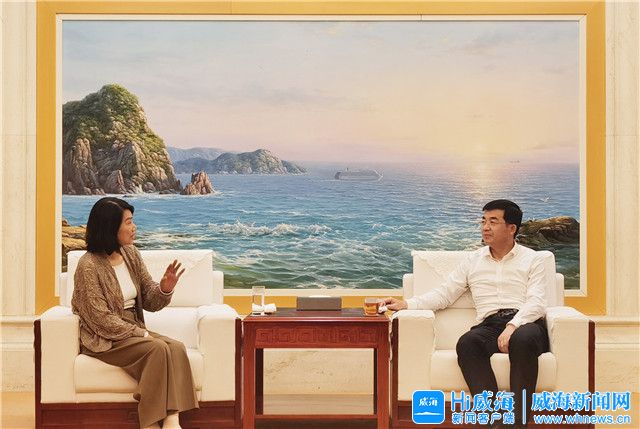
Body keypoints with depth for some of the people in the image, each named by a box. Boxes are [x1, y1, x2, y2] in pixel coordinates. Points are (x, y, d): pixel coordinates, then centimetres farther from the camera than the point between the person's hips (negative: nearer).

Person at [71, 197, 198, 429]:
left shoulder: (130, 254, 7)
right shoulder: (89, 266, -13)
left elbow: (149, 302, 8)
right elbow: (101, 320, -16)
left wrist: (165, 288, -13)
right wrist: (142, 334, -17)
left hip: (134, 330, 6)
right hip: (104, 340, -6)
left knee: (176, 347, -22)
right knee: (158, 349, -29)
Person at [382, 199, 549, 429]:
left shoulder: (532, 259, 14)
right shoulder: (473, 261, 23)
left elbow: (536, 302, 0)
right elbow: (444, 294, 17)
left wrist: (513, 326, -19)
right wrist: (406, 304, 2)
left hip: (525, 323, -2)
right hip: (490, 325, 2)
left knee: (523, 339, -39)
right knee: (467, 343, -33)